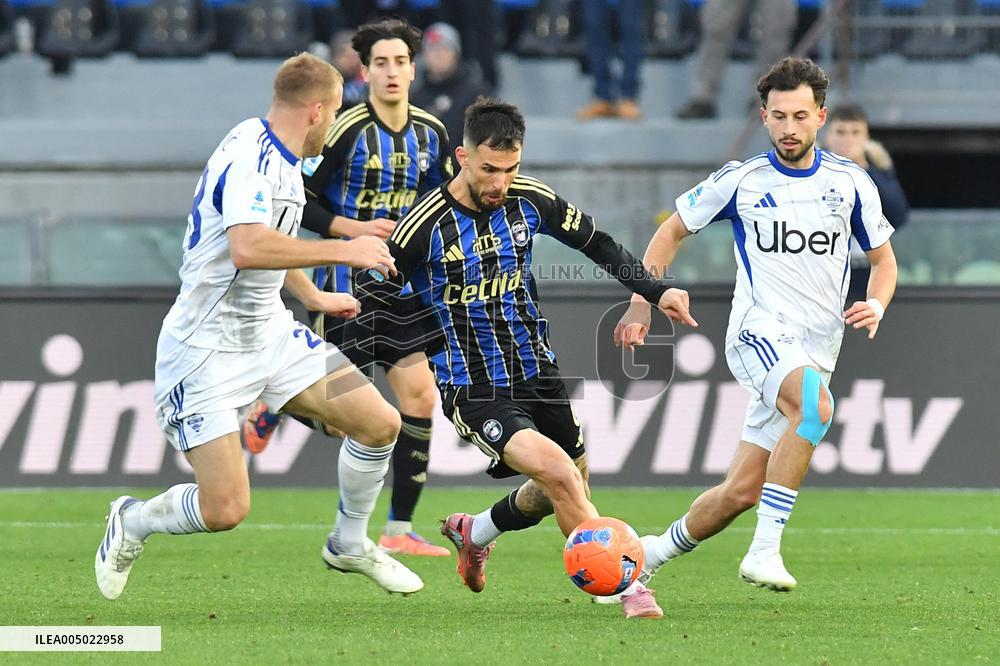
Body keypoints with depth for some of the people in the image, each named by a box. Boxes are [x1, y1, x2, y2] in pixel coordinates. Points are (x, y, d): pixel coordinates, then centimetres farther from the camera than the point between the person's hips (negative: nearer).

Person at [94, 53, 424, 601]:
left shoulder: (282, 160, 10)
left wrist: (314, 297, 41)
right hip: (208, 350, -9)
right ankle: (131, 523, 17)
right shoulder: (249, 156, -22)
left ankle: (349, 545, 22)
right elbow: (248, 248, -39)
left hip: (269, 334, 9)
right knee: (224, 510, -14)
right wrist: (342, 250, -31)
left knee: (380, 423, -1)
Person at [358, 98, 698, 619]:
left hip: (535, 372, 6)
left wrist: (655, 292, 1)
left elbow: (596, 244, 11)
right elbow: (368, 302, -11)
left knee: (567, 491, 19)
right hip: (472, 389, -6)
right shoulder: (427, 225, -18)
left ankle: (474, 532, 45)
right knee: (558, 472, -26)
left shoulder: (530, 200, -4)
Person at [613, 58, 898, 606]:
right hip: (758, 334, -4)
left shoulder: (850, 183, 6)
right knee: (816, 403, -37)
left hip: (816, 352, 4)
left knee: (742, 491, 0)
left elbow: (883, 258, 17)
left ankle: (650, 555, 24)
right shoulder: (741, 181, 1)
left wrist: (876, 305, -4)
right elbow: (672, 232, 14)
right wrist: (641, 303, 4)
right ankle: (764, 552, -35)